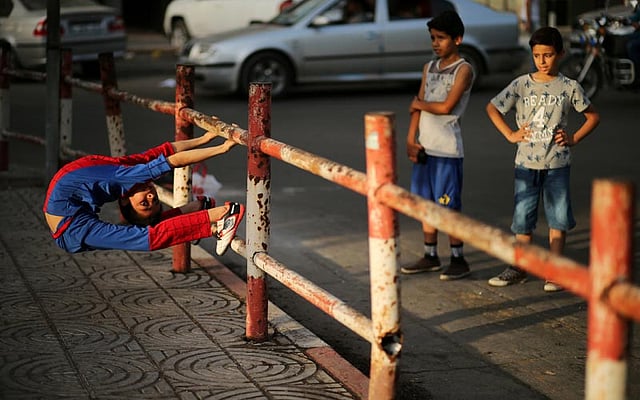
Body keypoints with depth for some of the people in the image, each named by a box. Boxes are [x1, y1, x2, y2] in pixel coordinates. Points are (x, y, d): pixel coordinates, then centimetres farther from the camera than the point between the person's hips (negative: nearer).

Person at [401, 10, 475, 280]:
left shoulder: (463, 70, -7)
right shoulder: (429, 68, 12)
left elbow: (446, 107, -16)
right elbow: (417, 107, 8)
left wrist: (419, 104, -1)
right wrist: (411, 141, -2)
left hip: (447, 148, -7)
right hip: (424, 146, 7)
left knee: (449, 206, -4)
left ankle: (459, 260, 4)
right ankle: (431, 257, 20)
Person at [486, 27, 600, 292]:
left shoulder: (569, 87, -2)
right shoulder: (521, 85, 0)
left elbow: (593, 116, 9)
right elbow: (492, 108, 10)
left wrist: (574, 138, -3)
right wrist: (510, 135, 1)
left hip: (557, 164, -1)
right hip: (526, 163, 1)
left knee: (558, 218, 3)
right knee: (522, 218, 6)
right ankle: (519, 268, 16)